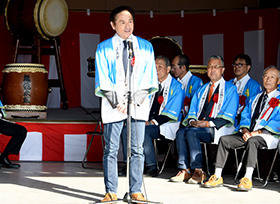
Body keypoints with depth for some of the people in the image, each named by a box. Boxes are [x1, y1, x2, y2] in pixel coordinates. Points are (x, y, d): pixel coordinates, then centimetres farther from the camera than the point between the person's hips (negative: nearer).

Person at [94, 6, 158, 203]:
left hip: (139, 103, 2)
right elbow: (103, 80, 1)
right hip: (113, 104, -1)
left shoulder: (145, 46, 11)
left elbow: (148, 77, 5)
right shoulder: (104, 48, 6)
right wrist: (118, 102, -11)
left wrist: (134, 100, -8)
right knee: (111, 149, -2)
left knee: (137, 149, 2)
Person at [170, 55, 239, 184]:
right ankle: (184, 170, -25)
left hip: (217, 128, -5)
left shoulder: (230, 89, 5)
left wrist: (208, 123, -16)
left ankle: (198, 172, -27)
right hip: (197, 125, 5)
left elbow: (228, 117, -5)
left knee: (191, 132, -31)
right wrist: (192, 121, -4)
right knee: (181, 132, -25)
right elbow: (192, 110, 20)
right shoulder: (202, 90, 24)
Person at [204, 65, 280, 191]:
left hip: (268, 136, -6)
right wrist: (245, 130, -4)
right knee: (224, 139, -16)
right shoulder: (255, 98, 24)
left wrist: (257, 132, -16)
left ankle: (247, 179, -45)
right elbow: (245, 116, 18)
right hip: (248, 133, 6)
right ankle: (217, 177, -19)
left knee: (252, 141, -39)